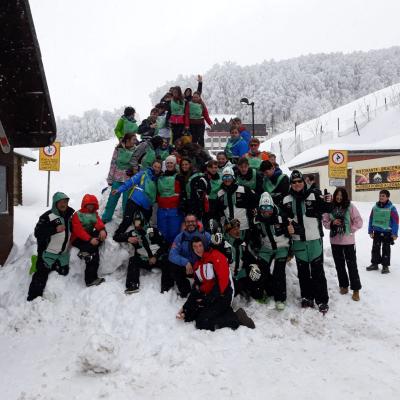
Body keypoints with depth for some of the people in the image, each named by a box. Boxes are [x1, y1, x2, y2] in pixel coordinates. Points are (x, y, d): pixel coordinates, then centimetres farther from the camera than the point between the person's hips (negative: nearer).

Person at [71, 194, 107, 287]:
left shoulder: (94, 214, 12)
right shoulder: (77, 215, -7)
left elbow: (99, 222, -10)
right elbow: (78, 230, -21)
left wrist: (102, 229, -36)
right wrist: (90, 239, -34)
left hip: (90, 236, 6)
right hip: (78, 239, -6)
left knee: (103, 233, -25)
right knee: (94, 253, -30)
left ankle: (85, 252, -31)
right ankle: (90, 279, -27)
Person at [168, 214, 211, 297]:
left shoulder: (206, 235, -11)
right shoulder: (180, 237, -8)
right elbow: (172, 255, -17)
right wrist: (185, 262, -33)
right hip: (186, 267, 1)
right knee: (174, 266, -24)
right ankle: (184, 290, 4)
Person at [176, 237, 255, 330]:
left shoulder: (216, 256, -13)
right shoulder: (197, 265, 13)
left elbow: (223, 280, -20)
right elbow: (196, 288, 13)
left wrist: (209, 299, -19)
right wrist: (186, 308, 4)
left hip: (222, 296, -9)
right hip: (207, 297, 9)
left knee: (202, 323, -18)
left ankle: (237, 318, -7)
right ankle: (225, 312, 0)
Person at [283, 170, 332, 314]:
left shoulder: (314, 196, -4)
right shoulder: (287, 200, 5)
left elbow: (326, 209, -4)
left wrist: (328, 202, -21)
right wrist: (287, 226, -8)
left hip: (315, 239, -3)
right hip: (298, 240, 3)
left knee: (317, 270, 2)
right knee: (303, 271, 14)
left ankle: (322, 300, 12)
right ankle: (307, 297, 28)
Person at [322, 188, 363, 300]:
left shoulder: (350, 206, -7)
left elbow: (358, 222, -6)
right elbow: (324, 221, 3)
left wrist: (350, 230, -10)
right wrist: (332, 223, -15)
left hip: (348, 241, -3)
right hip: (335, 241, 3)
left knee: (352, 265, 1)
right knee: (339, 265, 14)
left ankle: (356, 289, 11)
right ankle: (344, 285, 30)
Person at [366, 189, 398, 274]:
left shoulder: (391, 208, -10)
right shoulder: (375, 207, 2)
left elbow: (395, 221, -9)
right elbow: (371, 219, 8)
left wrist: (395, 233, -11)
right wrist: (370, 231, 8)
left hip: (387, 232, -4)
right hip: (376, 232, 4)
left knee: (386, 249, 5)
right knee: (375, 248, 11)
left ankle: (385, 266, 15)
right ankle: (374, 263, 24)